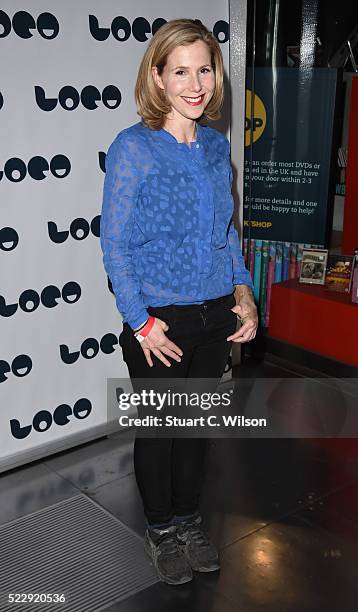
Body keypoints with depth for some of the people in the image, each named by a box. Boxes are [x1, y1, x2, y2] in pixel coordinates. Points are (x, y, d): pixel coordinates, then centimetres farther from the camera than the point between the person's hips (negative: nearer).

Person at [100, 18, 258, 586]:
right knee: (158, 428, 12)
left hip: (216, 316, 5)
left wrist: (243, 289, 3)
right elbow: (114, 243, -12)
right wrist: (140, 322, -14)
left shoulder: (216, 144, 3)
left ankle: (188, 518, 40)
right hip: (159, 321, -5)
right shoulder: (132, 148, -13)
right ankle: (161, 528, 36)